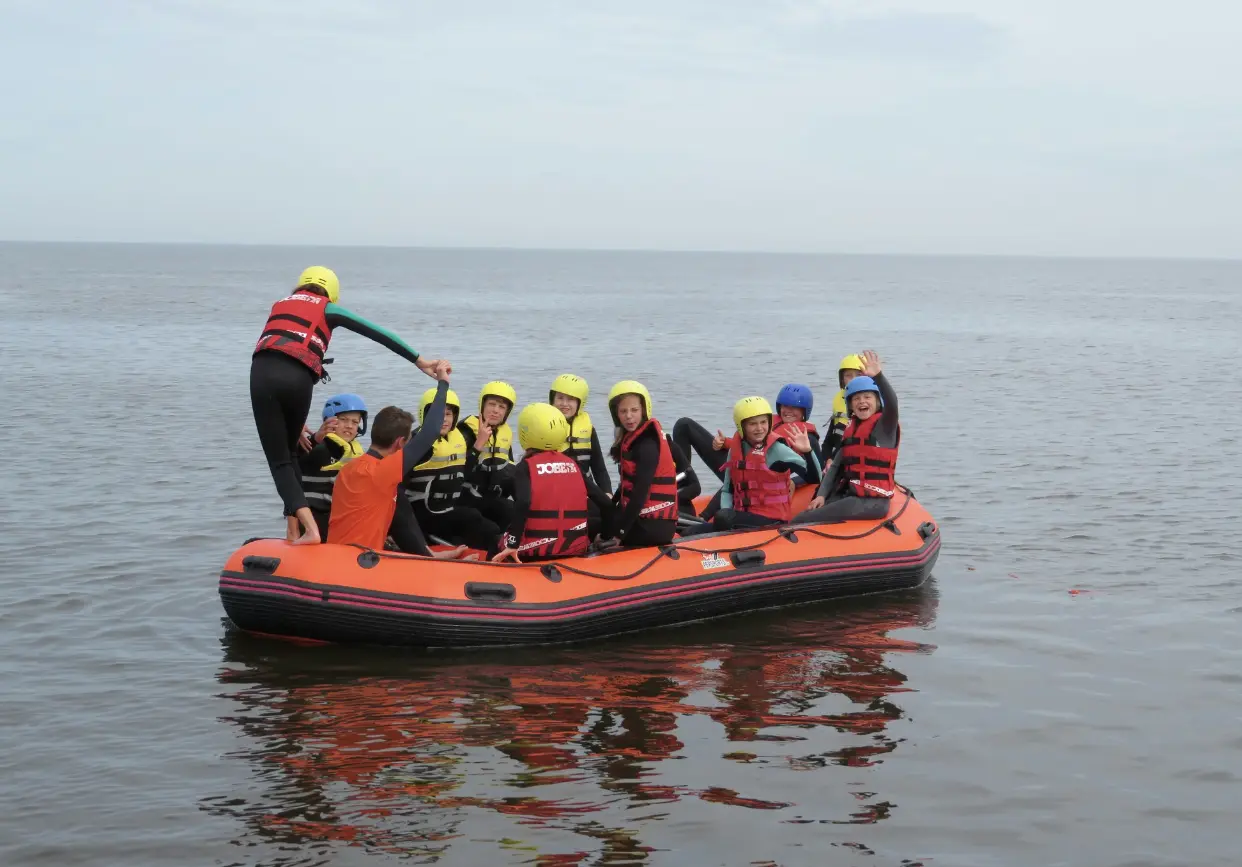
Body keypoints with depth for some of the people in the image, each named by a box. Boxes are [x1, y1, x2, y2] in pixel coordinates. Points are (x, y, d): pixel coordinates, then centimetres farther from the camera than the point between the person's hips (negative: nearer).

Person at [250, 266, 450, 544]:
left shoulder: (280, 304, 32)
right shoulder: (327, 309, 23)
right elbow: (378, 334, 16)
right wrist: (420, 361, 16)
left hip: (262, 372, 1)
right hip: (298, 378, -1)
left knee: (279, 460, 3)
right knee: (288, 454, 21)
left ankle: (309, 529, -15)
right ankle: (293, 531, 15)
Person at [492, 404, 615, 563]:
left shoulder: (526, 467, -5)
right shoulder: (572, 464, 8)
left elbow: (523, 503, -23)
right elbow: (605, 503, 5)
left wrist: (512, 545, -21)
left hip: (534, 552, -3)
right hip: (575, 550, 3)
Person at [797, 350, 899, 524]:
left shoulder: (885, 425, -4)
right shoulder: (849, 431, 18)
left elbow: (891, 403, -26)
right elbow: (836, 466, 17)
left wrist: (878, 376, -43)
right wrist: (822, 495, 1)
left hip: (872, 501, -8)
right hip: (847, 495, 8)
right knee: (801, 517, -11)